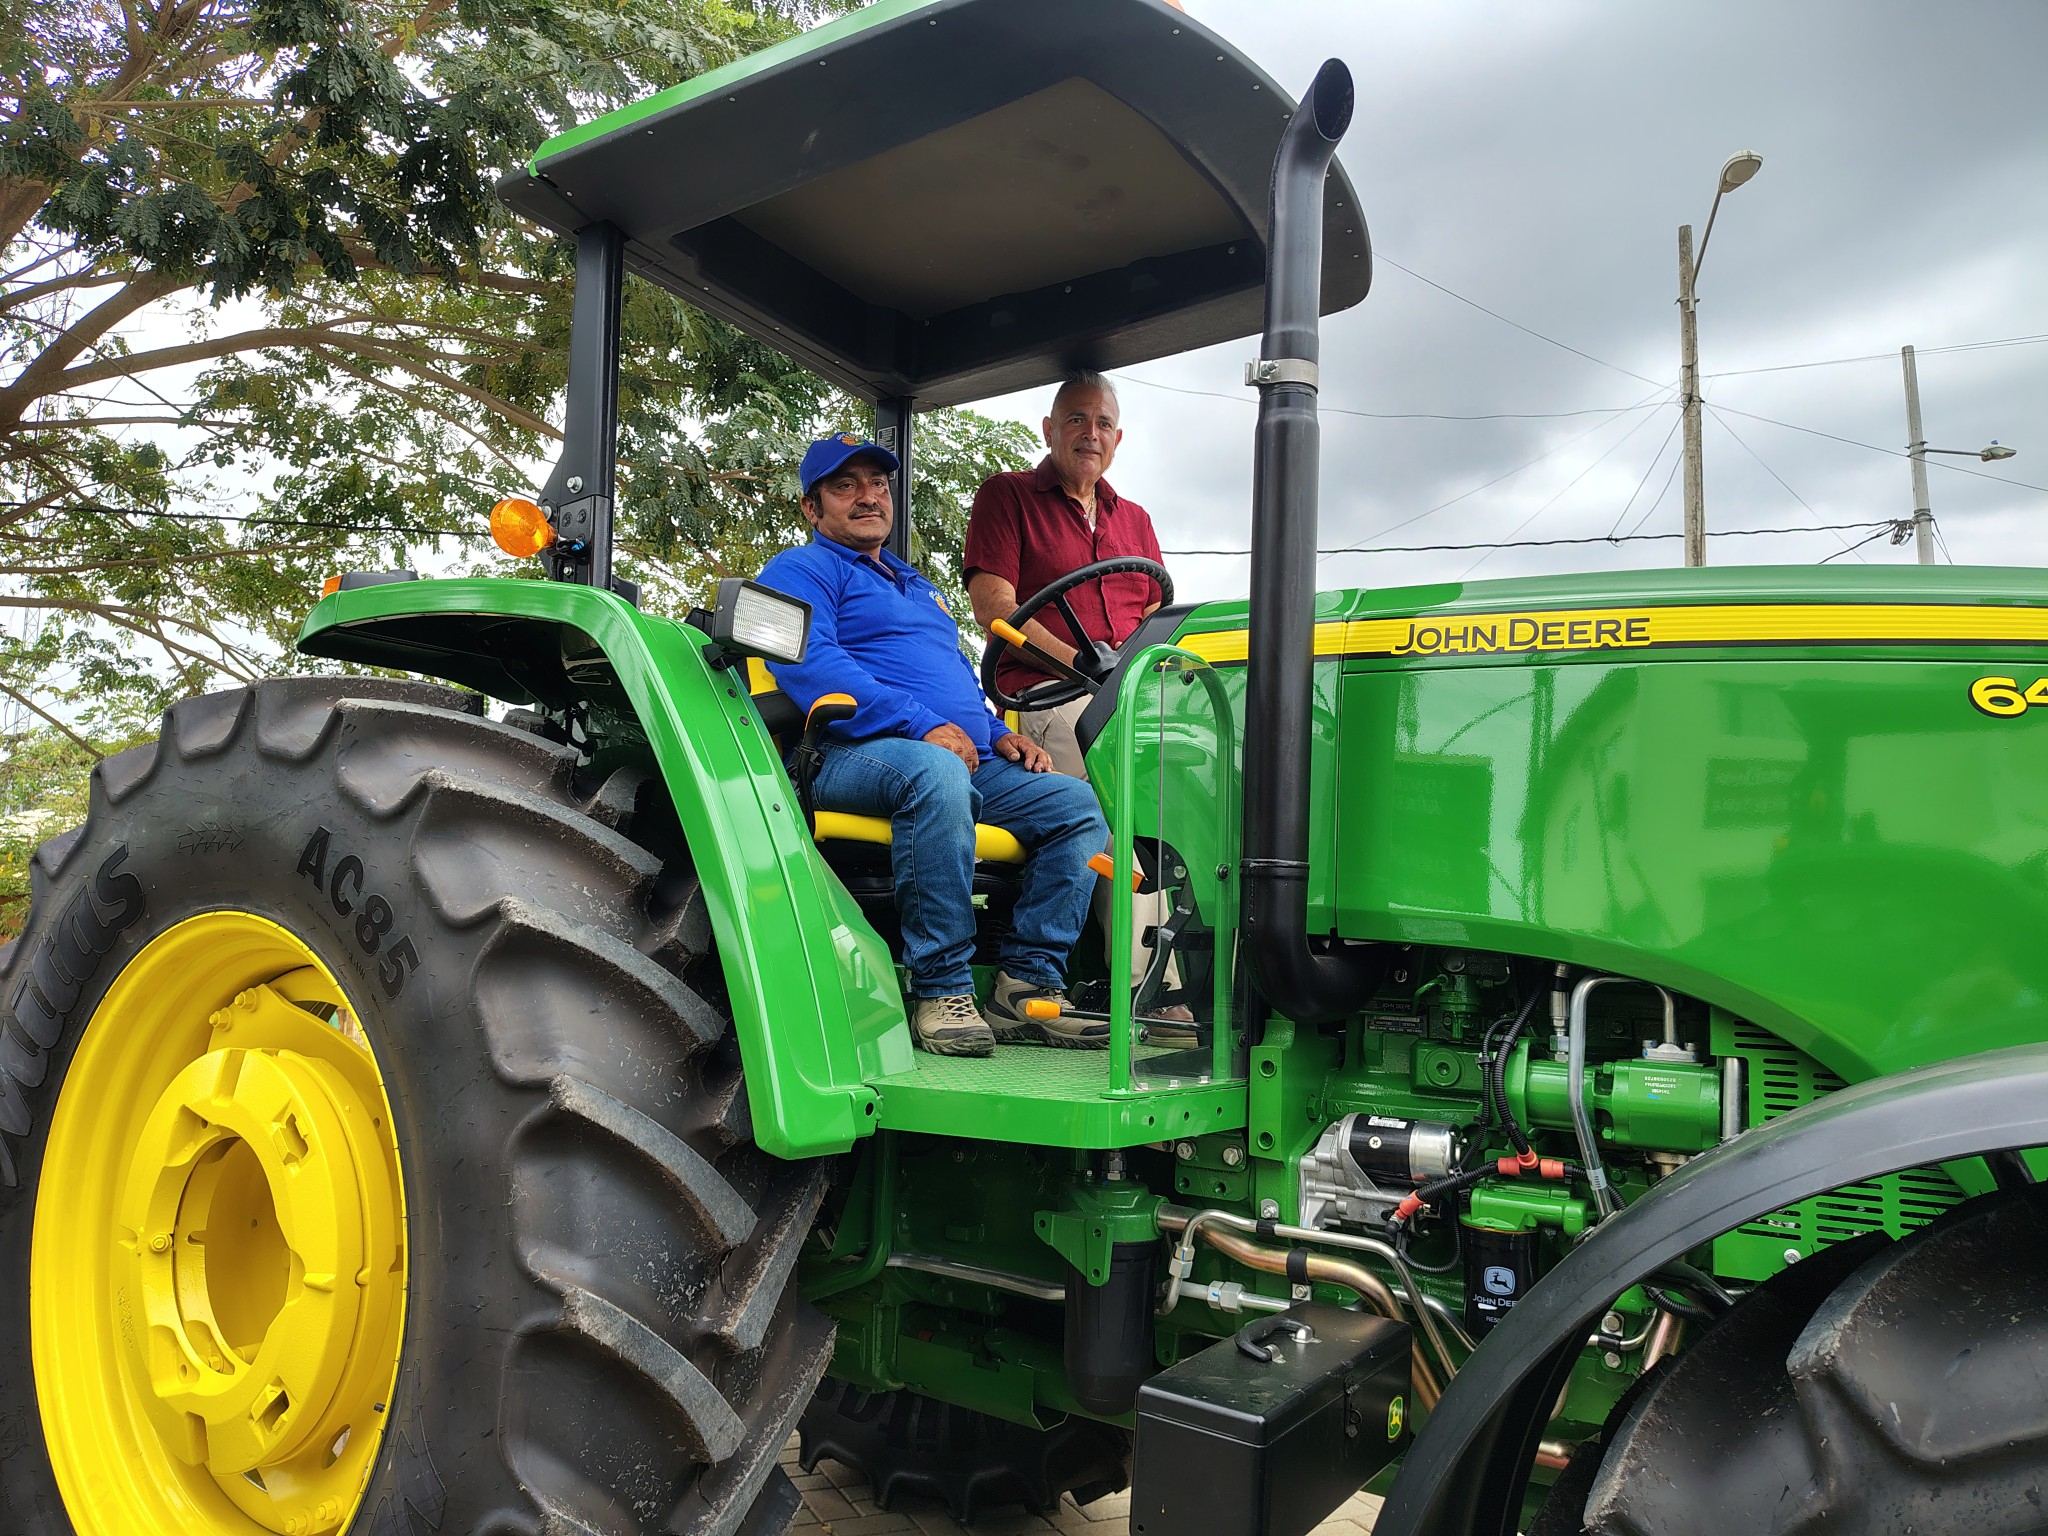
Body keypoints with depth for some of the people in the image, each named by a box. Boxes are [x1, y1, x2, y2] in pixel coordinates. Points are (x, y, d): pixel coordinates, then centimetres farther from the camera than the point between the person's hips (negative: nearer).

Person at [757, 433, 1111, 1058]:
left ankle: (1027, 985, -14)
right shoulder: (799, 571, 8)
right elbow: (810, 664, -11)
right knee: (934, 770, -40)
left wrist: (998, 734, 12)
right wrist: (922, 726, -21)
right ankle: (941, 993, -34)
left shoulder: (919, 588, 34)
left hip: (964, 760, 8)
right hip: (852, 756, -8)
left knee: (1075, 804, -10)